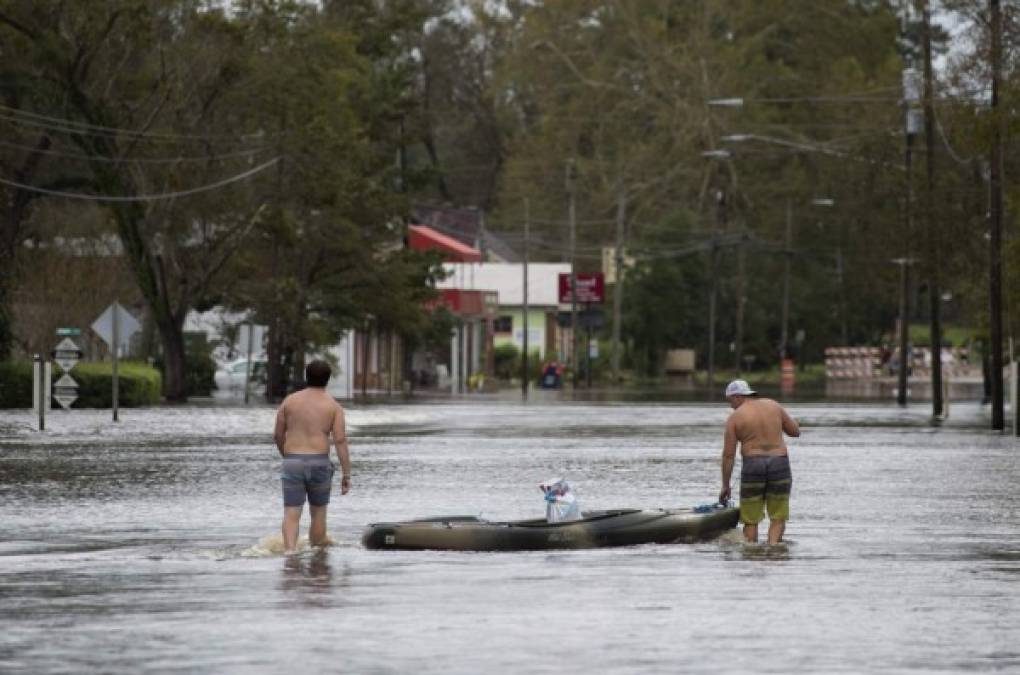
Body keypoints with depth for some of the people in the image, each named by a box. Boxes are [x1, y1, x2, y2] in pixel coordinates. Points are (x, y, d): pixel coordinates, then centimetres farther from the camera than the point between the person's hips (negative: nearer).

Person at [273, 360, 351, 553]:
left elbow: (278, 435, 10)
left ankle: (289, 551, -25)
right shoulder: (333, 406, 1)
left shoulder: (290, 401, 7)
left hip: (292, 463, 1)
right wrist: (346, 474, -5)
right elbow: (340, 440, -7)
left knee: (291, 514, -4)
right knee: (318, 513, 16)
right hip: (319, 463, -1)